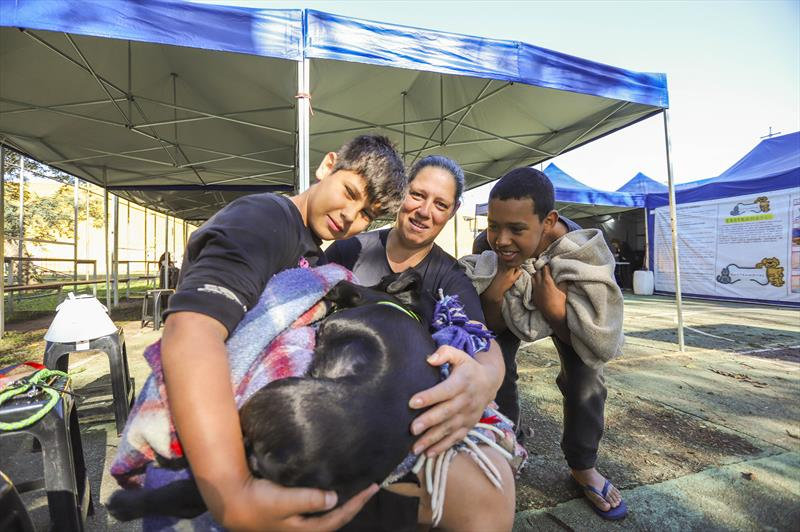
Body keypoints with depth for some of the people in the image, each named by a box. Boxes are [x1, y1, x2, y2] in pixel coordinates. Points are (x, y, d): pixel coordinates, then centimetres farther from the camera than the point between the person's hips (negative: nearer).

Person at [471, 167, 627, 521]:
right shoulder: (485, 247, -36)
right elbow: (490, 327, -23)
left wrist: (554, 310, -50)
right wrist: (493, 298, -46)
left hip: (565, 305, 0)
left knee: (585, 378, -7)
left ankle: (583, 467, 20)